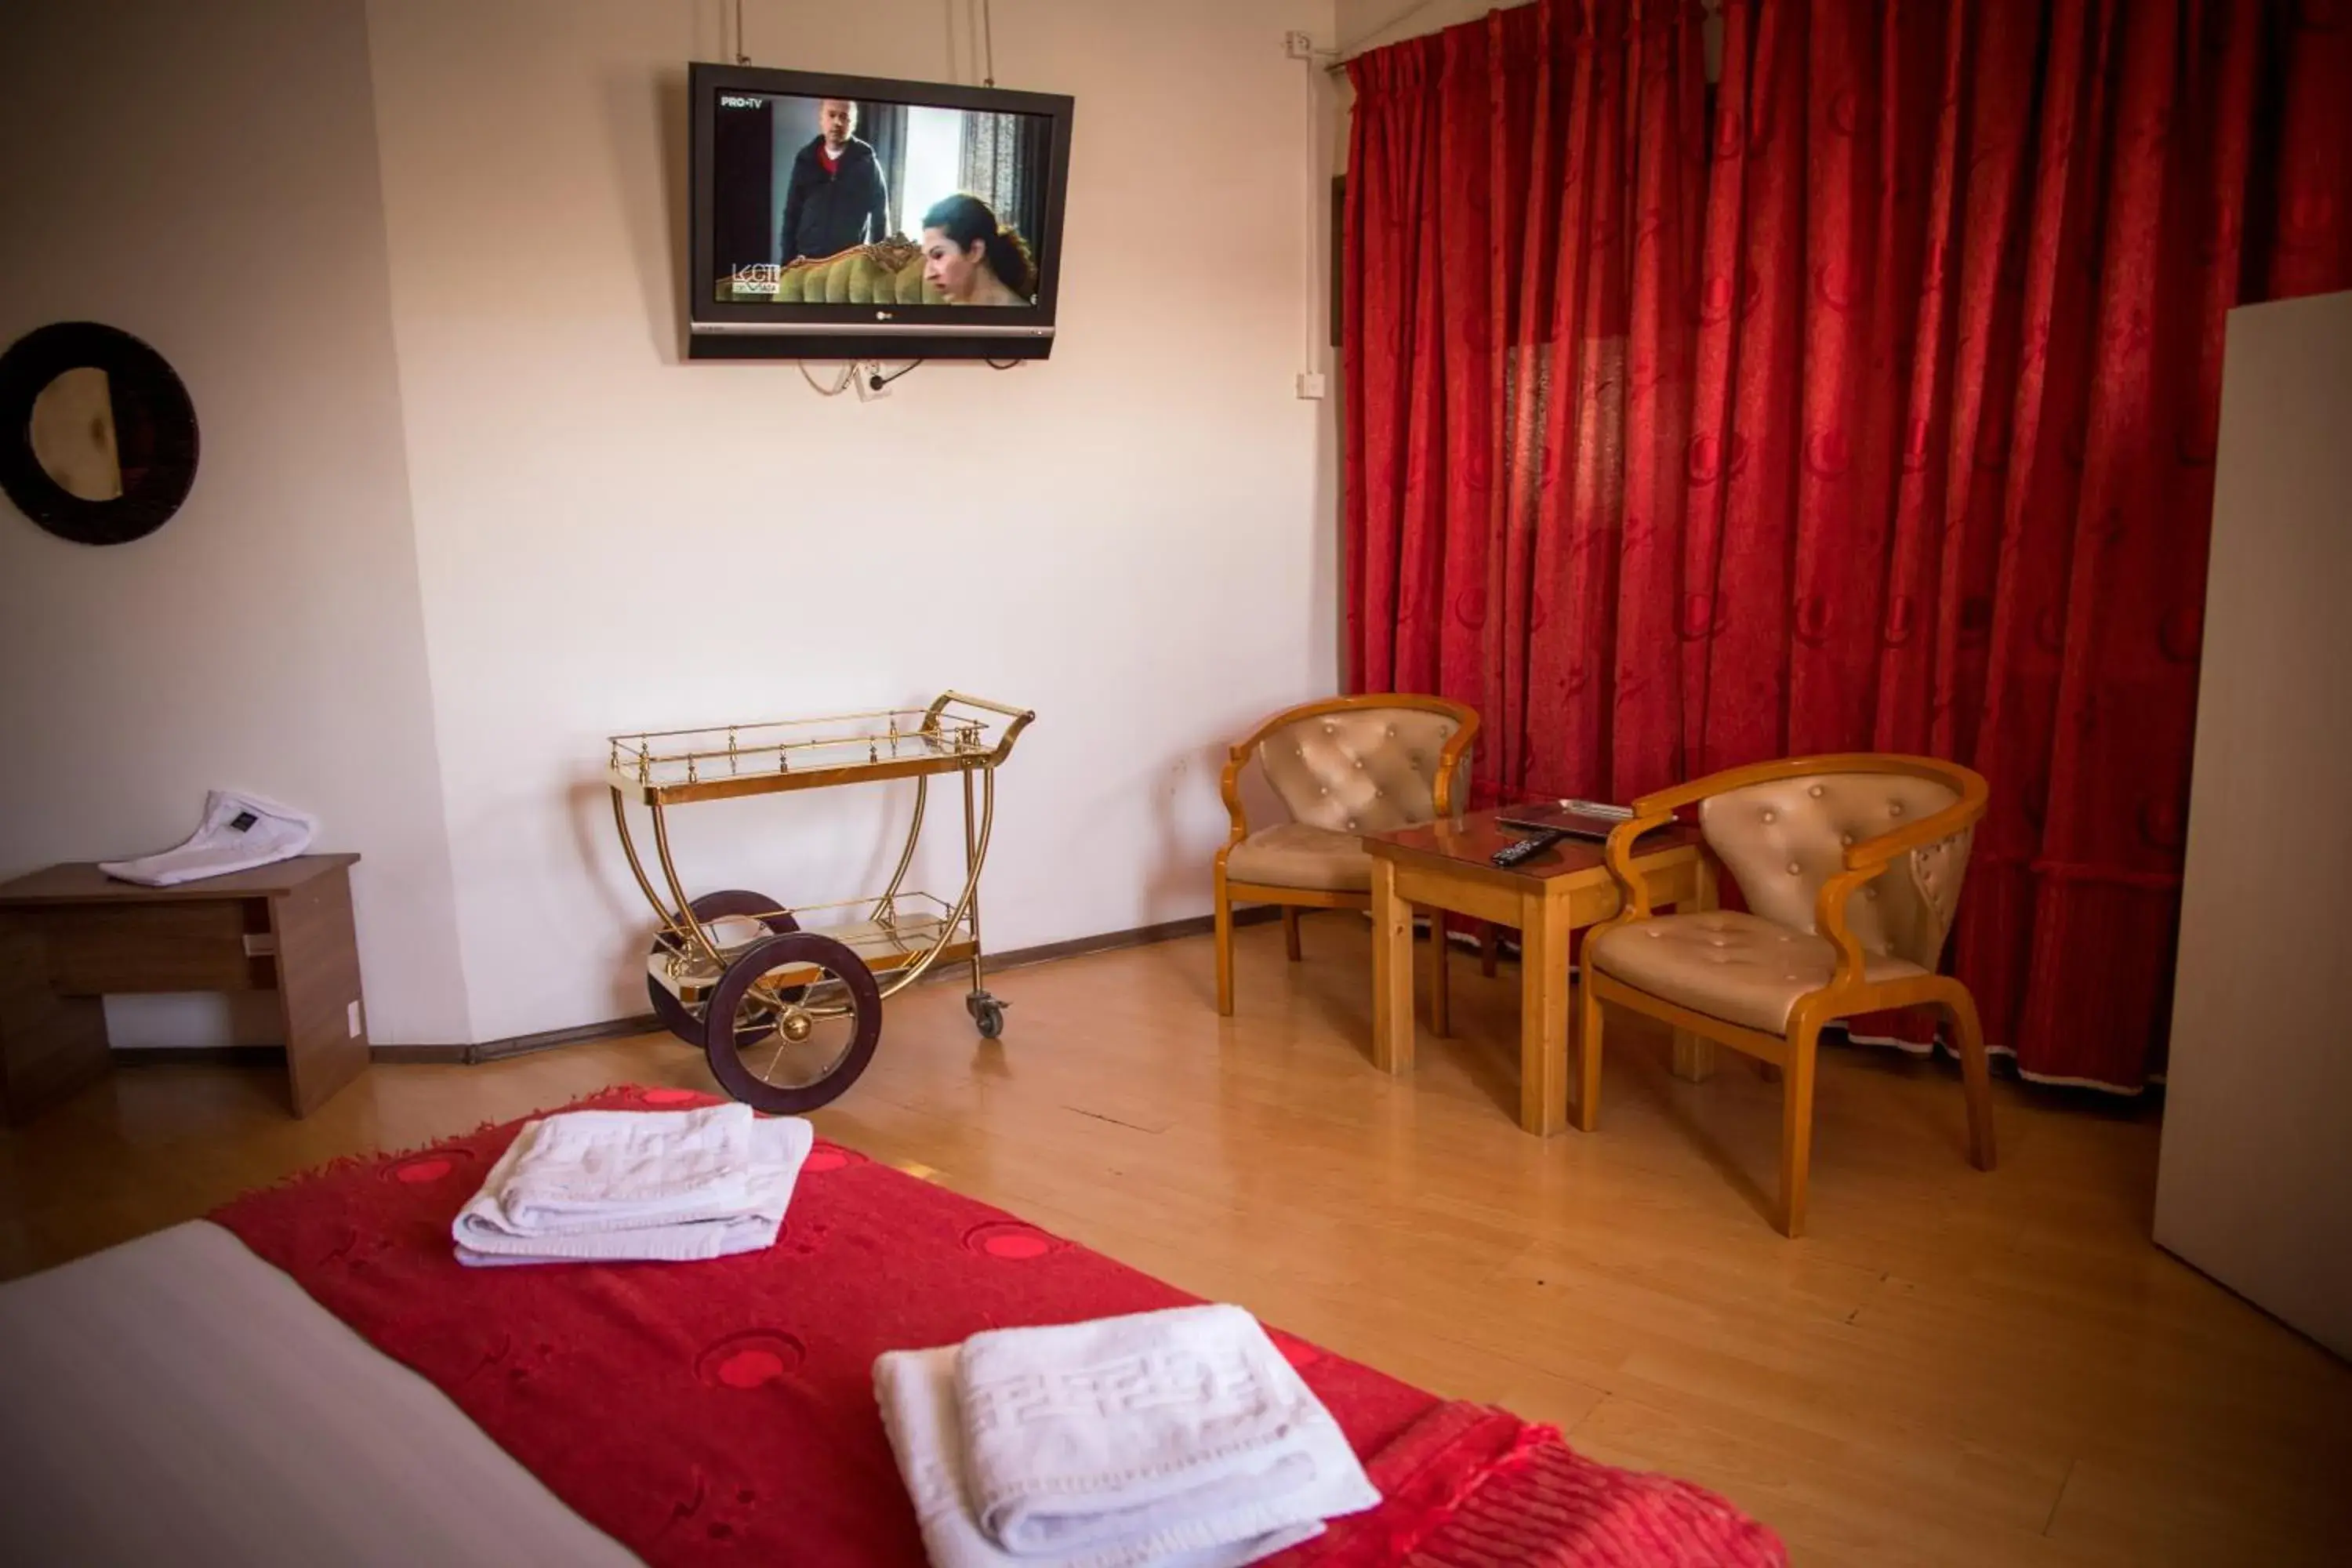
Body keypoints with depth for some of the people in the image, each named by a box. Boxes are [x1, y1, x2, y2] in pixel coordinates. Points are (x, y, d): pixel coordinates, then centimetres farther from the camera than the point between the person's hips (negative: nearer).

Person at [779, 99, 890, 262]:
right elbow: (792, 215, 12)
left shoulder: (866, 161, 1)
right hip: (808, 259, 2)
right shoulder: (806, 160, 8)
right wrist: (788, 261, 5)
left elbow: (880, 217, 3)